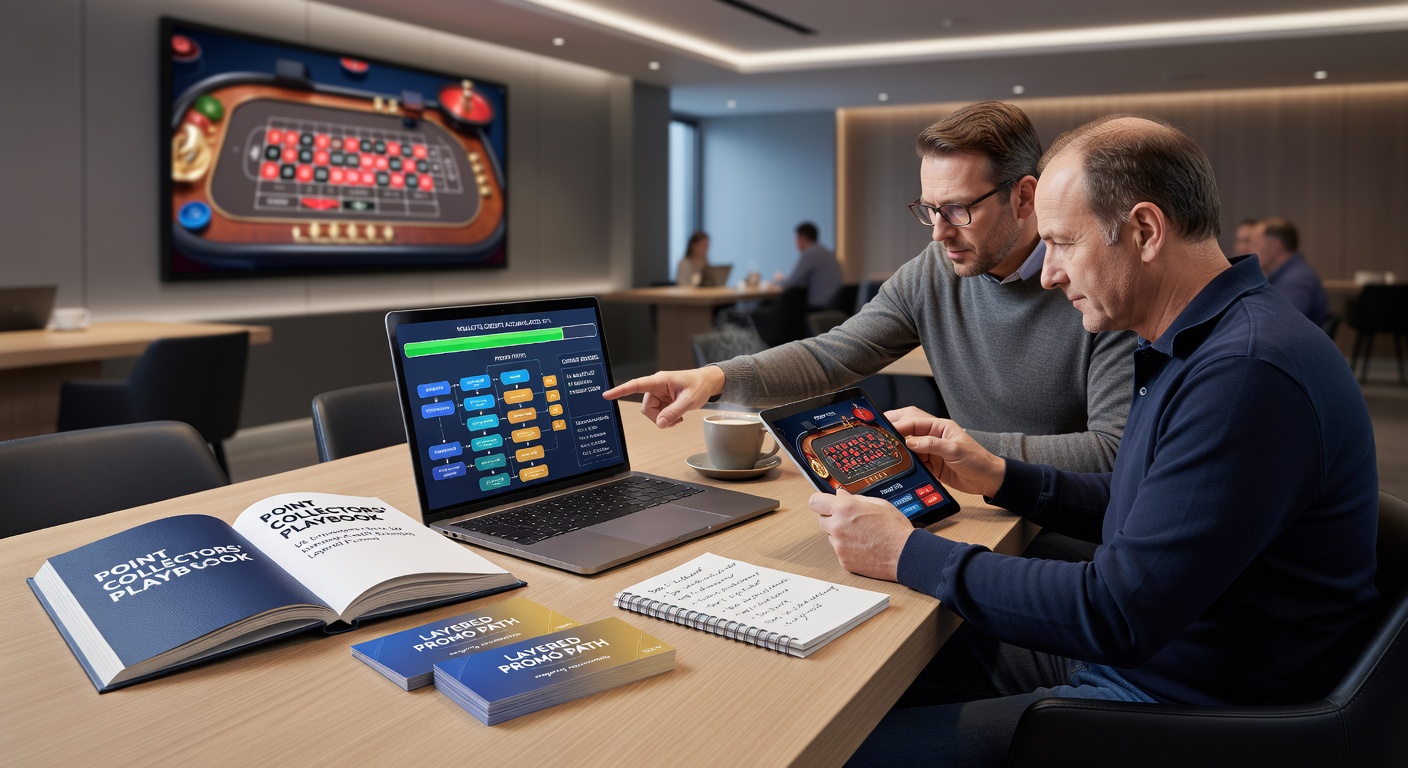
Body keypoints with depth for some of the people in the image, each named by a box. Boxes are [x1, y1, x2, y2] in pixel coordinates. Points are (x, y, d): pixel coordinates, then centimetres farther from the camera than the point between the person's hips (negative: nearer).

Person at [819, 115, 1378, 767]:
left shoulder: (1248, 373, -27)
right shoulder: (1195, 347, 8)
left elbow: (1119, 614, -28)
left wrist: (907, 554, -21)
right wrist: (997, 477, 8)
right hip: (1125, 657, 10)